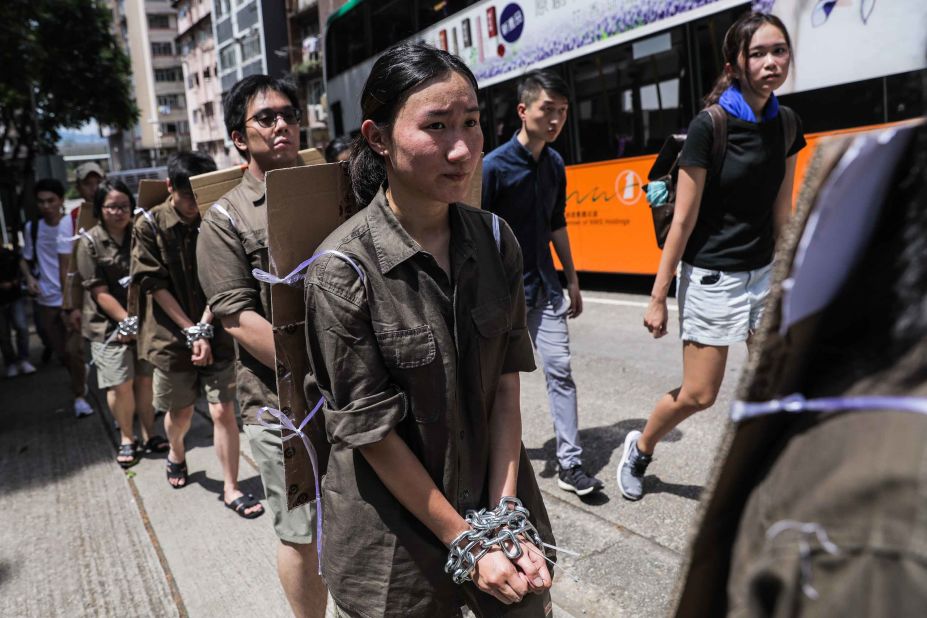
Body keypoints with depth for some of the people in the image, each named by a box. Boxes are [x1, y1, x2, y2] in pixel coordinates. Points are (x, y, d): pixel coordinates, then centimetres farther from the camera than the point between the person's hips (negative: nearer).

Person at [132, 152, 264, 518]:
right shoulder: (150, 226, -6)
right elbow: (155, 284, -9)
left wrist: (206, 329, -16)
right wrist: (191, 331, -14)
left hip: (215, 334, 0)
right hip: (172, 335, 0)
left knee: (223, 411, -2)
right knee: (180, 413, 15)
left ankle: (231, 489, 9)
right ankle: (176, 453, 48)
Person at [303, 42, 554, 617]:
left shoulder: (496, 240, -5)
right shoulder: (343, 268, -19)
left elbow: (506, 385, -4)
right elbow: (372, 430, -16)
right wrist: (464, 542, -11)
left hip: (496, 497, 4)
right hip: (397, 536, -3)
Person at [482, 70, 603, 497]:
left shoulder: (554, 164, 5)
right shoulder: (495, 166, -14)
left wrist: (572, 281, 16)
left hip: (544, 287, 5)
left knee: (560, 370, 2)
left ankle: (570, 464, 10)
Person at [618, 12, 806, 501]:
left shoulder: (787, 126, 3)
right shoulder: (709, 127, -15)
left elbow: (781, 212, 10)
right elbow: (683, 221, -15)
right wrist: (658, 297, -13)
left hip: (762, 272, 6)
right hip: (712, 277, -6)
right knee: (698, 395, 3)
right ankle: (639, 450, 31)